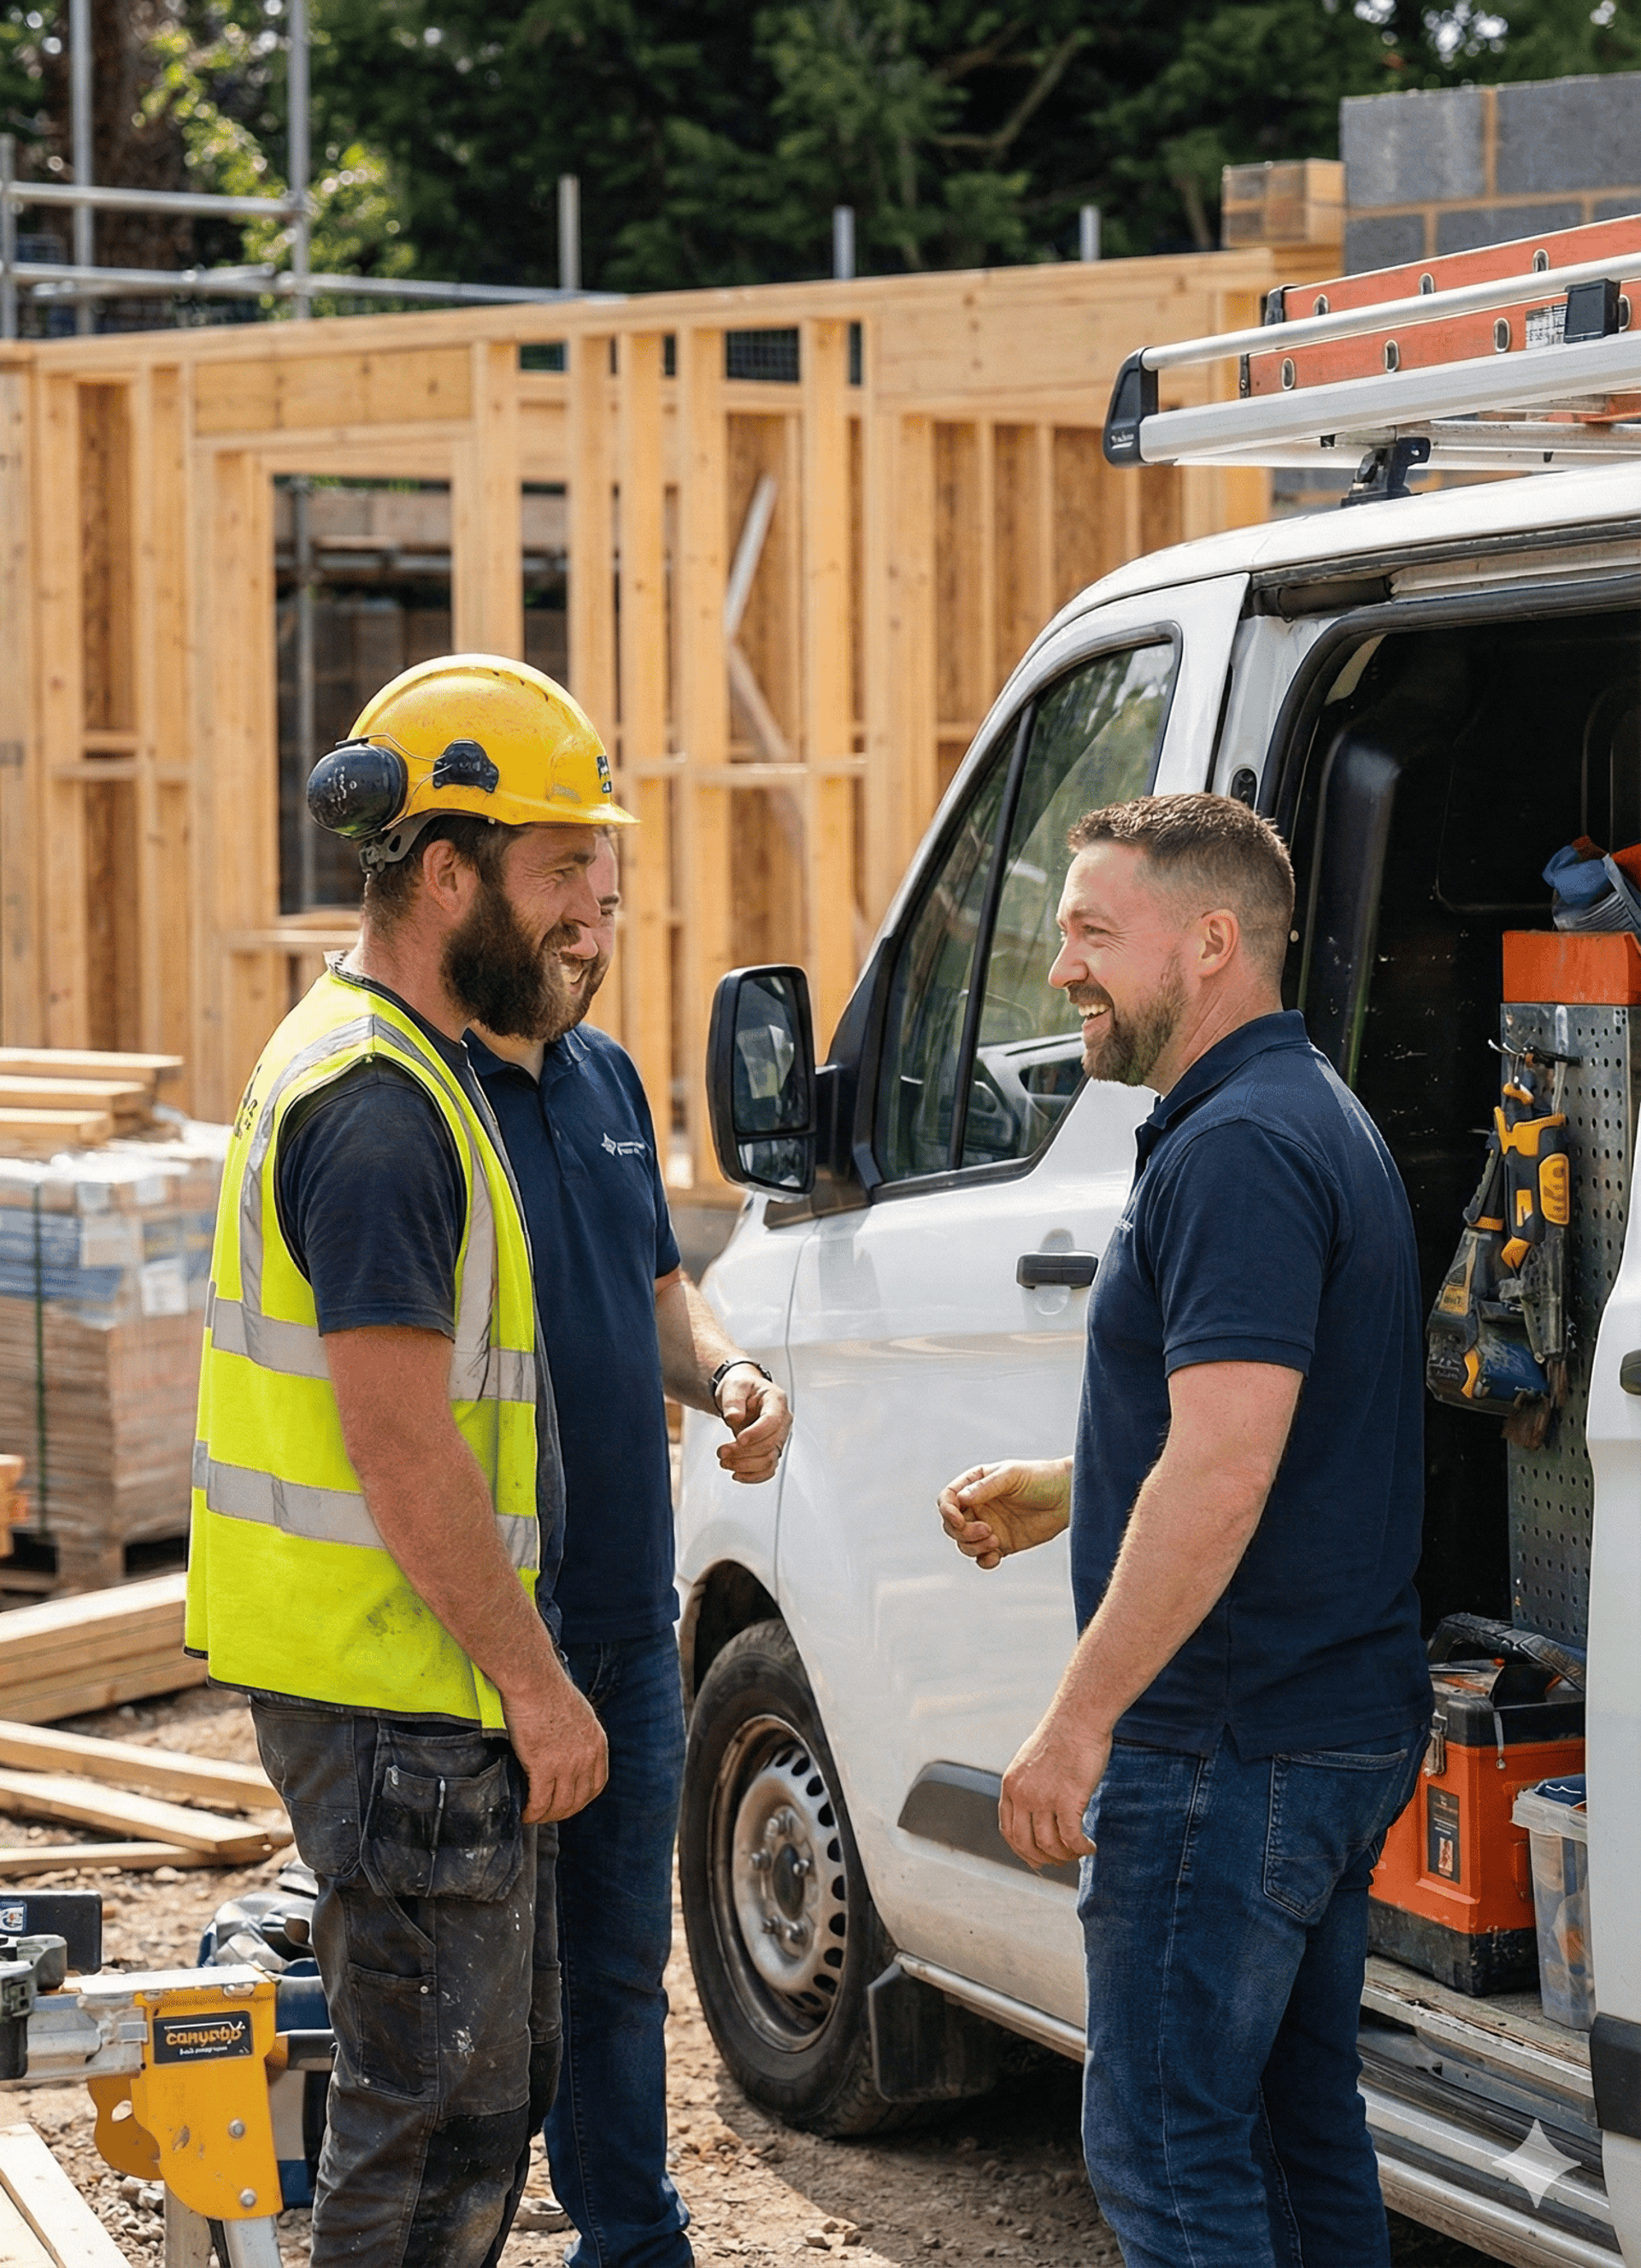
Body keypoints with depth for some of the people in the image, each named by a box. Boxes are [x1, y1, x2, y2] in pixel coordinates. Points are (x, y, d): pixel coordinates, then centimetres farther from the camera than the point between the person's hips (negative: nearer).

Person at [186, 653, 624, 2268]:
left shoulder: (379, 1060, 14)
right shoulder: (377, 1106, -20)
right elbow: (402, 1454, -23)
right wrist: (536, 1684, -17)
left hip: (428, 1680, 11)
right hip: (396, 1690, -11)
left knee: (500, 2073, 18)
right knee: (442, 2103, -4)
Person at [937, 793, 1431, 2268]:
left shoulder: (1238, 1151, -19)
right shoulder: (1313, 1120, 16)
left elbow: (1225, 1473, -26)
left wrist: (1079, 1720, -23)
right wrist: (1059, 1489, 17)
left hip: (1230, 1750, -11)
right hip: (1344, 1721, 11)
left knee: (1163, 2147, -5)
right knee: (1299, 2128, 16)